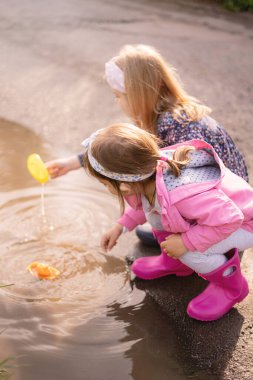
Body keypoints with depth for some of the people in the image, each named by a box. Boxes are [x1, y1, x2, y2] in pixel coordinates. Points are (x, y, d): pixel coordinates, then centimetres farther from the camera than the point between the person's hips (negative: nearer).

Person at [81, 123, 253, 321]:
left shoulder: (180, 196, -45)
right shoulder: (151, 167, -19)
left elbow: (230, 219, -38)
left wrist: (186, 241, -32)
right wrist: (121, 226, 3)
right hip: (214, 212, 8)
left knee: (190, 252, -30)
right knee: (153, 212, -4)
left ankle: (232, 286, 0)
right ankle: (175, 263, 20)